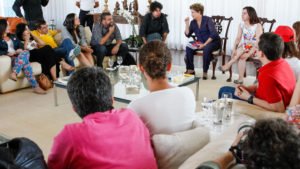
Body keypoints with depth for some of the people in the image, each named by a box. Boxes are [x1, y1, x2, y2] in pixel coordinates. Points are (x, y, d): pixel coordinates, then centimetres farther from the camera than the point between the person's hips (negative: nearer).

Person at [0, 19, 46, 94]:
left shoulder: (12, 36, 27)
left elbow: (21, 46, 20)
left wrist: (20, 50, -4)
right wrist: (8, 53, -19)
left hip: (19, 56, 5)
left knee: (25, 53, -33)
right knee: (25, 62, -35)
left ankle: (14, 73, -48)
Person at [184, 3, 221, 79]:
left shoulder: (208, 20, -13)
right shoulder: (193, 22, 3)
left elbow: (213, 34, -22)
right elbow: (188, 34, 2)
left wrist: (205, 44, -28)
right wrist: (187, 24, -7)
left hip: (213, 42, -5)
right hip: (201, 43, 6)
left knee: (206, 48, -38)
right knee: (188, 48, -19)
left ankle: (205, 71, -24)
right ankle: (190, 69, -8)